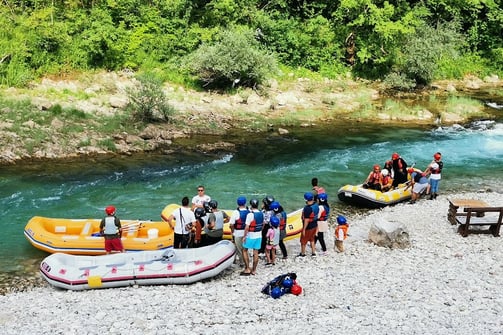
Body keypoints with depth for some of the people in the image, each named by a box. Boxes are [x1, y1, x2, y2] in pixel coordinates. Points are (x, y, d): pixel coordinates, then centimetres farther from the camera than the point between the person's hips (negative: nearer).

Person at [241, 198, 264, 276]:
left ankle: (247, 269, 6)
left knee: (244, 250, 10)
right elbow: (263, 224, 12)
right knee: (256, 252, 10)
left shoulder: (250, 214, -20)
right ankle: (254, 270, 16)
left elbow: (247, 227, -20)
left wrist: (244, 236, -11)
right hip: (259, 236, 6)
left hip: (250, 236, -6)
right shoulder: (261, 213, 0)